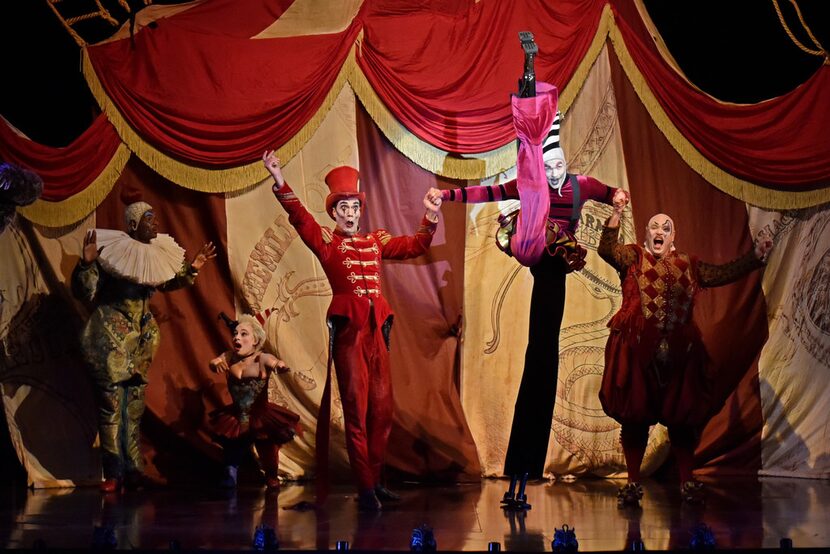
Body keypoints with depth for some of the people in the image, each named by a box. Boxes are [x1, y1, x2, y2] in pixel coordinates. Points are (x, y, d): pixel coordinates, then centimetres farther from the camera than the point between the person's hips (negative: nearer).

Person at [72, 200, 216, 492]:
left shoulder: (155, 253, 5)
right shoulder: (111, 251, -13)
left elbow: (167, 283, 24)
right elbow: (85, 292, -13)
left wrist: (192, 269, 11)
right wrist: (87, 263, -29)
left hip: (142, 338, 6)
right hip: (111, 336, -6)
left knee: (135, 407, 7)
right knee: (111, 406, -6)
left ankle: (132, 469, 11)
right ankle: (113, 473, -2)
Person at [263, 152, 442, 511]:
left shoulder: (375, 241, 17)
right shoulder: (326, 241, 4)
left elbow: (415, 247, 19)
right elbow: (299, 217, -11)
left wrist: (430, 217, 5)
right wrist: (279, 180, -23)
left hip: (376, 329, 5)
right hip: (347, 330, -5)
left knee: (381, 407, 6)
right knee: (355, 409, -4)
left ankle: (375, 481, 16)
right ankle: (365, 489, -3)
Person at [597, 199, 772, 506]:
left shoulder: (688, 265, 16)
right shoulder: (633, 257, 6)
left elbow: (722, 274, 20)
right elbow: (607, 249, -11)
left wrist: (755, 256, 14)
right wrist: (616, 215, -22)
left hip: (678, 354, 3)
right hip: (637, 353, -3)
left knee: (681, 418, 4)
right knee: (634, 417, 0)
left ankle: (687, 481, 14)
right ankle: (633, 483, 8)